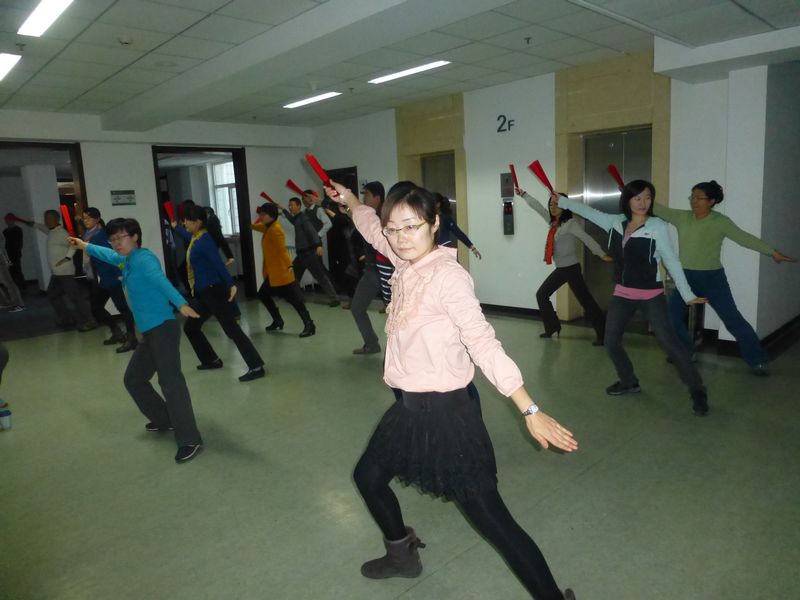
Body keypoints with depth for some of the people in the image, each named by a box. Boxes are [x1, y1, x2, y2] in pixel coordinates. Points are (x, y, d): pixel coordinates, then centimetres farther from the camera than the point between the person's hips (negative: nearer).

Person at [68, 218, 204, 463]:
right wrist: (84, 246, 58)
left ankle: (190, 440, -17)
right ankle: (165, 420, 33)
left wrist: (181, 303, -48)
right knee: (133, 379, 20)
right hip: (149, 332, 10)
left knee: (170, 381, -17)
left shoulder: (143, 258, -11)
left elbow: (160, 280, -31)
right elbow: (108, 254, 42)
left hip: (163, 328, -10)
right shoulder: (124, 260, 17)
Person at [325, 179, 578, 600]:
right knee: (368, 476, 26)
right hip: (408, 407, 9)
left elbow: (483, 344, -24)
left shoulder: (448, 275, -20)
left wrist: (530, 412, -25)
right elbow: (372, 229, 23)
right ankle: (402, 555, 50)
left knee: (492, 519, -5)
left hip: (444, 411, -9)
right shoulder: (407, 263, 1)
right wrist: (350, 202, 33)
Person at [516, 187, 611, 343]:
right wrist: (524, 194, 26)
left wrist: (602, 255, -29)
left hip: (571, 268, -9)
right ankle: (552, 327, 22)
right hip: (560, 269, 9)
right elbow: (538, 207, 18)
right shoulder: (553, 222, 8)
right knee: (541, 294, 13)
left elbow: (587, 239, -21)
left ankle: (602, 333, -3)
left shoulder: (570, 224, -14)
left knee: (586, 300, -8)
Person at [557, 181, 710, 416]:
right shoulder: (616, 222, 1)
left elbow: (671, 261, -9)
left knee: (670, 343, -5)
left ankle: (697, 390, 10)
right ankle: (629, 382, 32)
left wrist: (687, 294, -11)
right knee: (610, 342, 10)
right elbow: (589, 212, 14)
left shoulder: (657, 226, -12)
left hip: (651, 296, -5)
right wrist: (562, 200, 14)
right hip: (622, 294, 5)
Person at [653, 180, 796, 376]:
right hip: (687, 277, 4)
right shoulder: (681, 217, 1)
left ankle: (756, 360, 9)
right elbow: (659, 209, -2)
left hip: (713, 278, -4)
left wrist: (773, 252, -13)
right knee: (672, 315, 5)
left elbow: (745, 238, -9)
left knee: (733, 319, -2)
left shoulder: (721, 222, -9)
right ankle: (685, 352, 24)